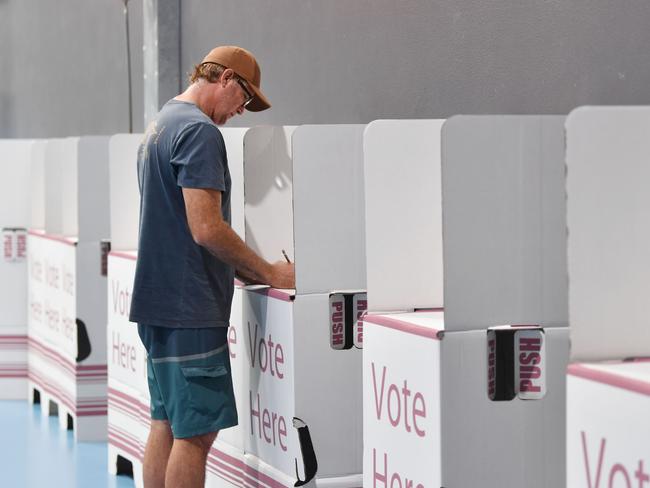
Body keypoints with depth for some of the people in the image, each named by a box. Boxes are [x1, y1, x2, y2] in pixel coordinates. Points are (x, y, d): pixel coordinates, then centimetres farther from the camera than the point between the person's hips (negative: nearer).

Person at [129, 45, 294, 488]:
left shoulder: (160, 126, 17)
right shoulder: (199, 131, -14)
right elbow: (206, 228, -21)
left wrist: (245, 269, 17)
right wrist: (269, 273, -10)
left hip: (157, 301, 10)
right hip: (189, 306, -10)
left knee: (166, 423, 13)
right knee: (196, 431, -7)